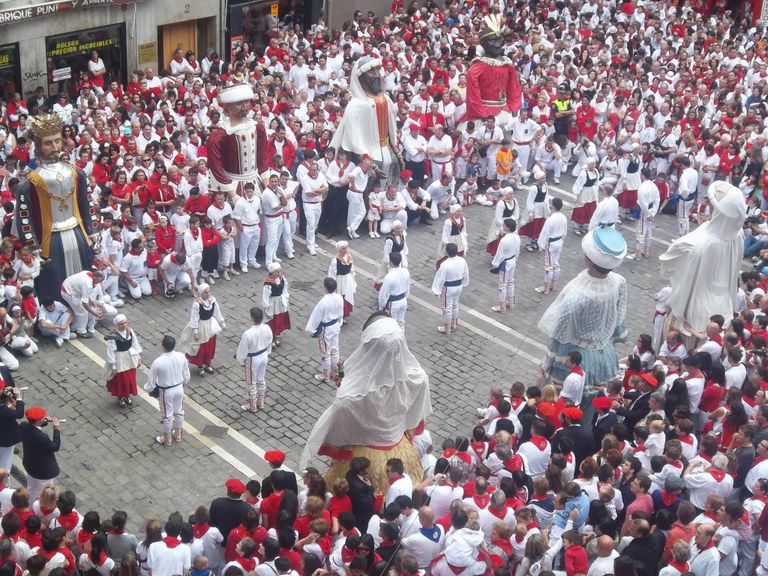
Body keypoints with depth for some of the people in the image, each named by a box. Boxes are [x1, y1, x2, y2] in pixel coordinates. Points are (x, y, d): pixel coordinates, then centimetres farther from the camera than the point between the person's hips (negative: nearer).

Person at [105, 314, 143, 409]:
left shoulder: (130, 332, -9)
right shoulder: (113, 336, -24)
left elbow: (135, 345, 3)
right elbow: (110, 351, -18)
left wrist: (138, 358, 9)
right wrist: (113, 366, -14)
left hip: (130, 359, 5)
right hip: (120, 361, -5)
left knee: (130, 379, 18)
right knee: (120, 380, 11)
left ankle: (127, 396, 41)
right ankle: (120, 398, 35)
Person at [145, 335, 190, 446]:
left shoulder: (158, 362, -30)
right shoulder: (181, 357, -18)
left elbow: (151, 380, -16)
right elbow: (186, 375, -1)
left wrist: (149, 389, 5)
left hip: (166, 391, -4)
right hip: (179, 388, 4)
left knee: (167, 415, 16)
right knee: (179, 411, 24)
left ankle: (167, 439, 34)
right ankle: (178, 434, 43)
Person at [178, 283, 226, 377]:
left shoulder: (213, 300, -11)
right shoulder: (197, 304, -27)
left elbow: (217, 313, 2)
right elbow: (194, 318, -20)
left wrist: (222, 323, 10)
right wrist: (195, 332, -18)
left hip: (210, 325, 5)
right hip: (200, 326, -5)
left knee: (210, 347, 19)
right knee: (200, 348, 12)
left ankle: (207, 365, 41)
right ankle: (200, 367, 33)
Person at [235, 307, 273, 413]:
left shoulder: (248, 333, -34)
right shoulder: (267, 328, -17)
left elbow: (243, 349, -19)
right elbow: (269, 344, 0)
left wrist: (241, 361, 0)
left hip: (253, 359, -5)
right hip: (264, 356, 5)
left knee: (252, 383, 17)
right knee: (261, 379, 26)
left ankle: (252, 405, 35)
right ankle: (260, 402, 44)